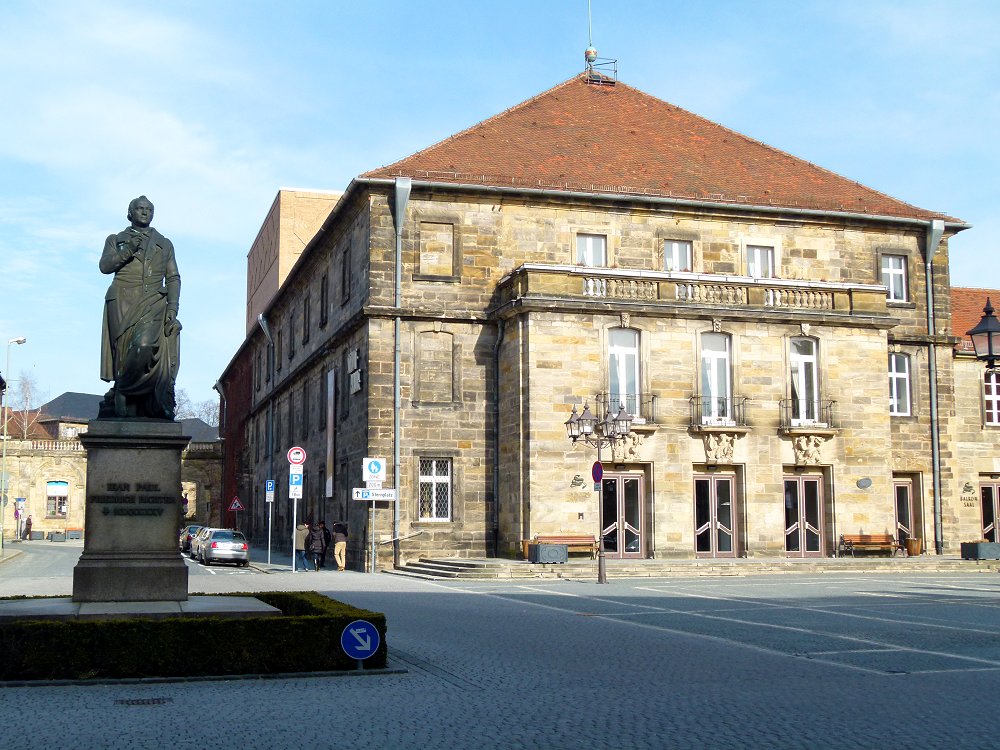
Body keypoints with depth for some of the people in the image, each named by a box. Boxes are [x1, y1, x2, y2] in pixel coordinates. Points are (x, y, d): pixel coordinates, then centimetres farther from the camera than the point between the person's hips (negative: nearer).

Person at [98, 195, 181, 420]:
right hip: (122, 301, 1)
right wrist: (129, 250, -9)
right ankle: (123, 409, -8)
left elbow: (173, 278, 15)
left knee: (145, 346, -24)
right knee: (124, 351, -11)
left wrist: (173, 307, 0)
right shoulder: (115, 240, 22)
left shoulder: (164, 244, 24)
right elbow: (105, 265, 5)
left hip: (153, 302, 0)